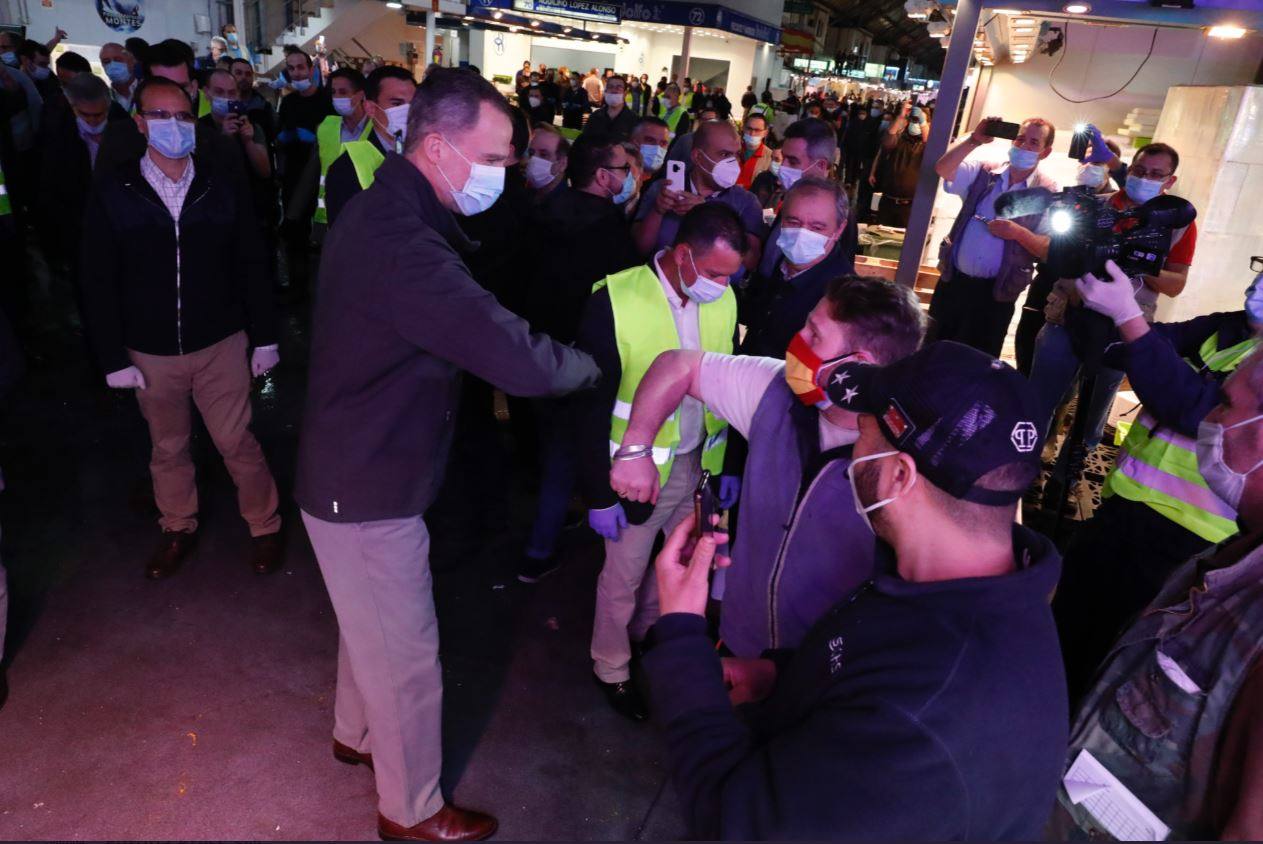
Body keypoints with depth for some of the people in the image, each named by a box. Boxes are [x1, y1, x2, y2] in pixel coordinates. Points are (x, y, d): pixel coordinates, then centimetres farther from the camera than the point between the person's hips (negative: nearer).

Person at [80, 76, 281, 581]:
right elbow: (98, 280, -2)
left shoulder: (224, 182, -5)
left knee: (236, 442, 7)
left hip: (221, 342, -1)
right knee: (168, 447, 17)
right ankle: (178, 528, 38)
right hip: (150, 351, 1)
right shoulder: (113, 190, -5)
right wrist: (113, 358, -4)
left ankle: (264, 526, 26)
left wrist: (264, 336, -2)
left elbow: (251, 264, -1)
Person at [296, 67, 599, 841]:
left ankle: (357, 732, 53)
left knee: (376, 627, 29)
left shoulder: (388, 212, 5)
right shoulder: (402, 242, -32)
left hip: (360, 468, 10)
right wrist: (592, 365, -16)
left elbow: (470, 323, 8)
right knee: (407, 657, 9)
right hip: (368, 489, -10)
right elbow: (520, 360, -34)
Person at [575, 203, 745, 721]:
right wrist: (599, 494, -12)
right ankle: (611, 669, 39)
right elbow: (591, 408, -15)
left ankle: (650, 630, 49)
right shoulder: (614, 302, -21)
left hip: (697, 464, 5)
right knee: (623, 576, 13)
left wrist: (730, 465, 7)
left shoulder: (723, 300, -5)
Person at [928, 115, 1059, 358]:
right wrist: (975, 140, -19)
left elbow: (1051, 250, -10)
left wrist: (1016, 232, -24)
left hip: (995, 293, -2)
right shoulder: (984, 173, 4)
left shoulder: (1047, 193, -4)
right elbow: (942, 169, -11)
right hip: (954, 281, 3)